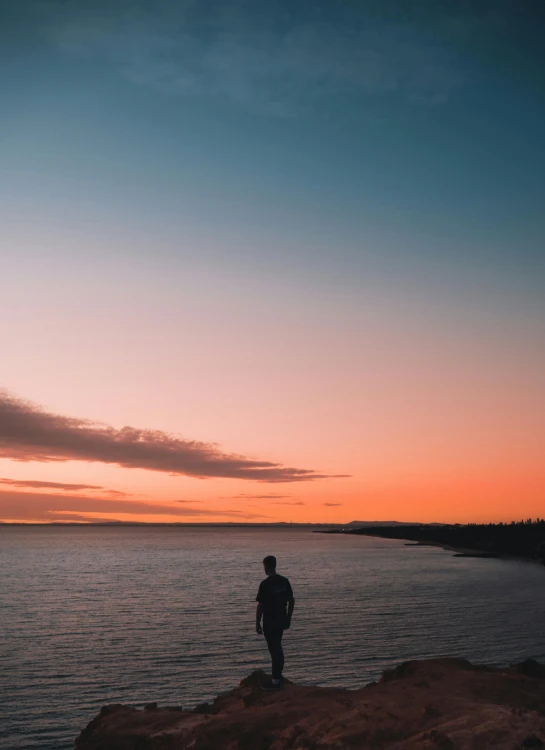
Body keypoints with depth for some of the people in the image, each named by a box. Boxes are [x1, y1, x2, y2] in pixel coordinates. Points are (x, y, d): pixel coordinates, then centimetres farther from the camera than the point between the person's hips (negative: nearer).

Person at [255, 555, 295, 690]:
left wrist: (257, 624, -8)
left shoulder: (265, 584, -18)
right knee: (277, 648, 20)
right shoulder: (284, 581, 2)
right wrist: (288, 618, 18)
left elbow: (260, 606, -17)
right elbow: (291, 601, 8)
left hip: (270, 623, -6)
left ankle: (276, 681, 7)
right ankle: (278, 676, 31)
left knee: (274, 650, 0)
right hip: (281, 621, 7)